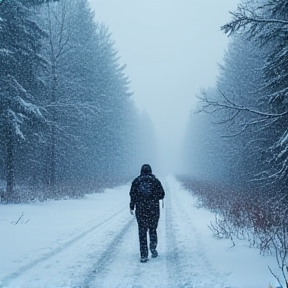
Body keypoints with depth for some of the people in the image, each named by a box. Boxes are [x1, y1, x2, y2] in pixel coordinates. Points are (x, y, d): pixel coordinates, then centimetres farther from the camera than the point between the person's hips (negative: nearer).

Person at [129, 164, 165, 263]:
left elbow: (132, 195, 2)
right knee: (152, 229, 17)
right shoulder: (155, 180, 1)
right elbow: (162, 195, 3)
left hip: (140, 210, 0)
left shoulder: (136, 181, 3)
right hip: (153, 209, 0)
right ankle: (153, 247, -1)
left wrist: (132, 207, 10)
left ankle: (143, 255, 1)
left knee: (142, 232, 4)